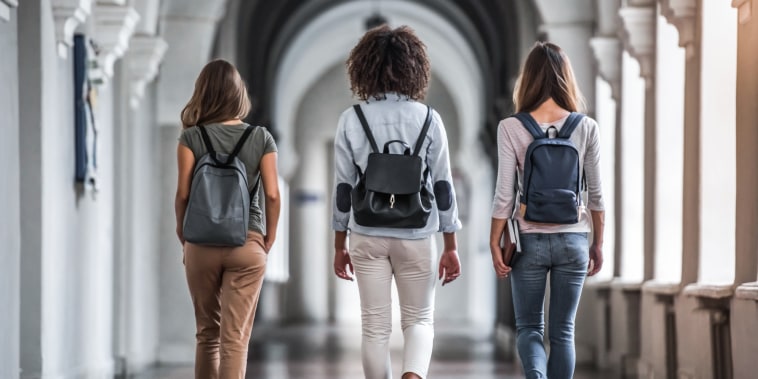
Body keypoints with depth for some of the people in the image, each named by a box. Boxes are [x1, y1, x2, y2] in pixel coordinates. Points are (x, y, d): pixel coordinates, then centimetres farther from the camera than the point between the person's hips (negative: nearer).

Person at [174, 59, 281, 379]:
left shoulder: (191, 138, -3)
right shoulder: (261, 138, 0)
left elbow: (183, 194, -6)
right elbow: (272, 195, -4)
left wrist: (184, 237, 8)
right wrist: (268, 241, 8)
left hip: (202, 243, 1)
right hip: (247, 242, -1)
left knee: (207, 333, 15)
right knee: (235, 338, -2)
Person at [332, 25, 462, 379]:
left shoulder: (352, 120, -3)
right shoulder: (428, 119, -4)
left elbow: (343, 187, 0)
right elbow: (442, 187, -2)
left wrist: (339, 246, 10)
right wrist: (451, 247, 6)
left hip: (367, 235, 0)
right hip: (416, 235, 0)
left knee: (375, 325, 8)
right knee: (419, 319, 11)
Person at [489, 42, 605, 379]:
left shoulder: (511, 128, -7)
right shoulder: (586, 128, -3)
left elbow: (504, 195, -8)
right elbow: (595, 194, 1)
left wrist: (495, 244, 1)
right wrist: (597, 243, 12)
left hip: (530, 239, -1)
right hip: (572, 240, 1)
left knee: (528, 328, 10)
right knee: (562, 331, 11)